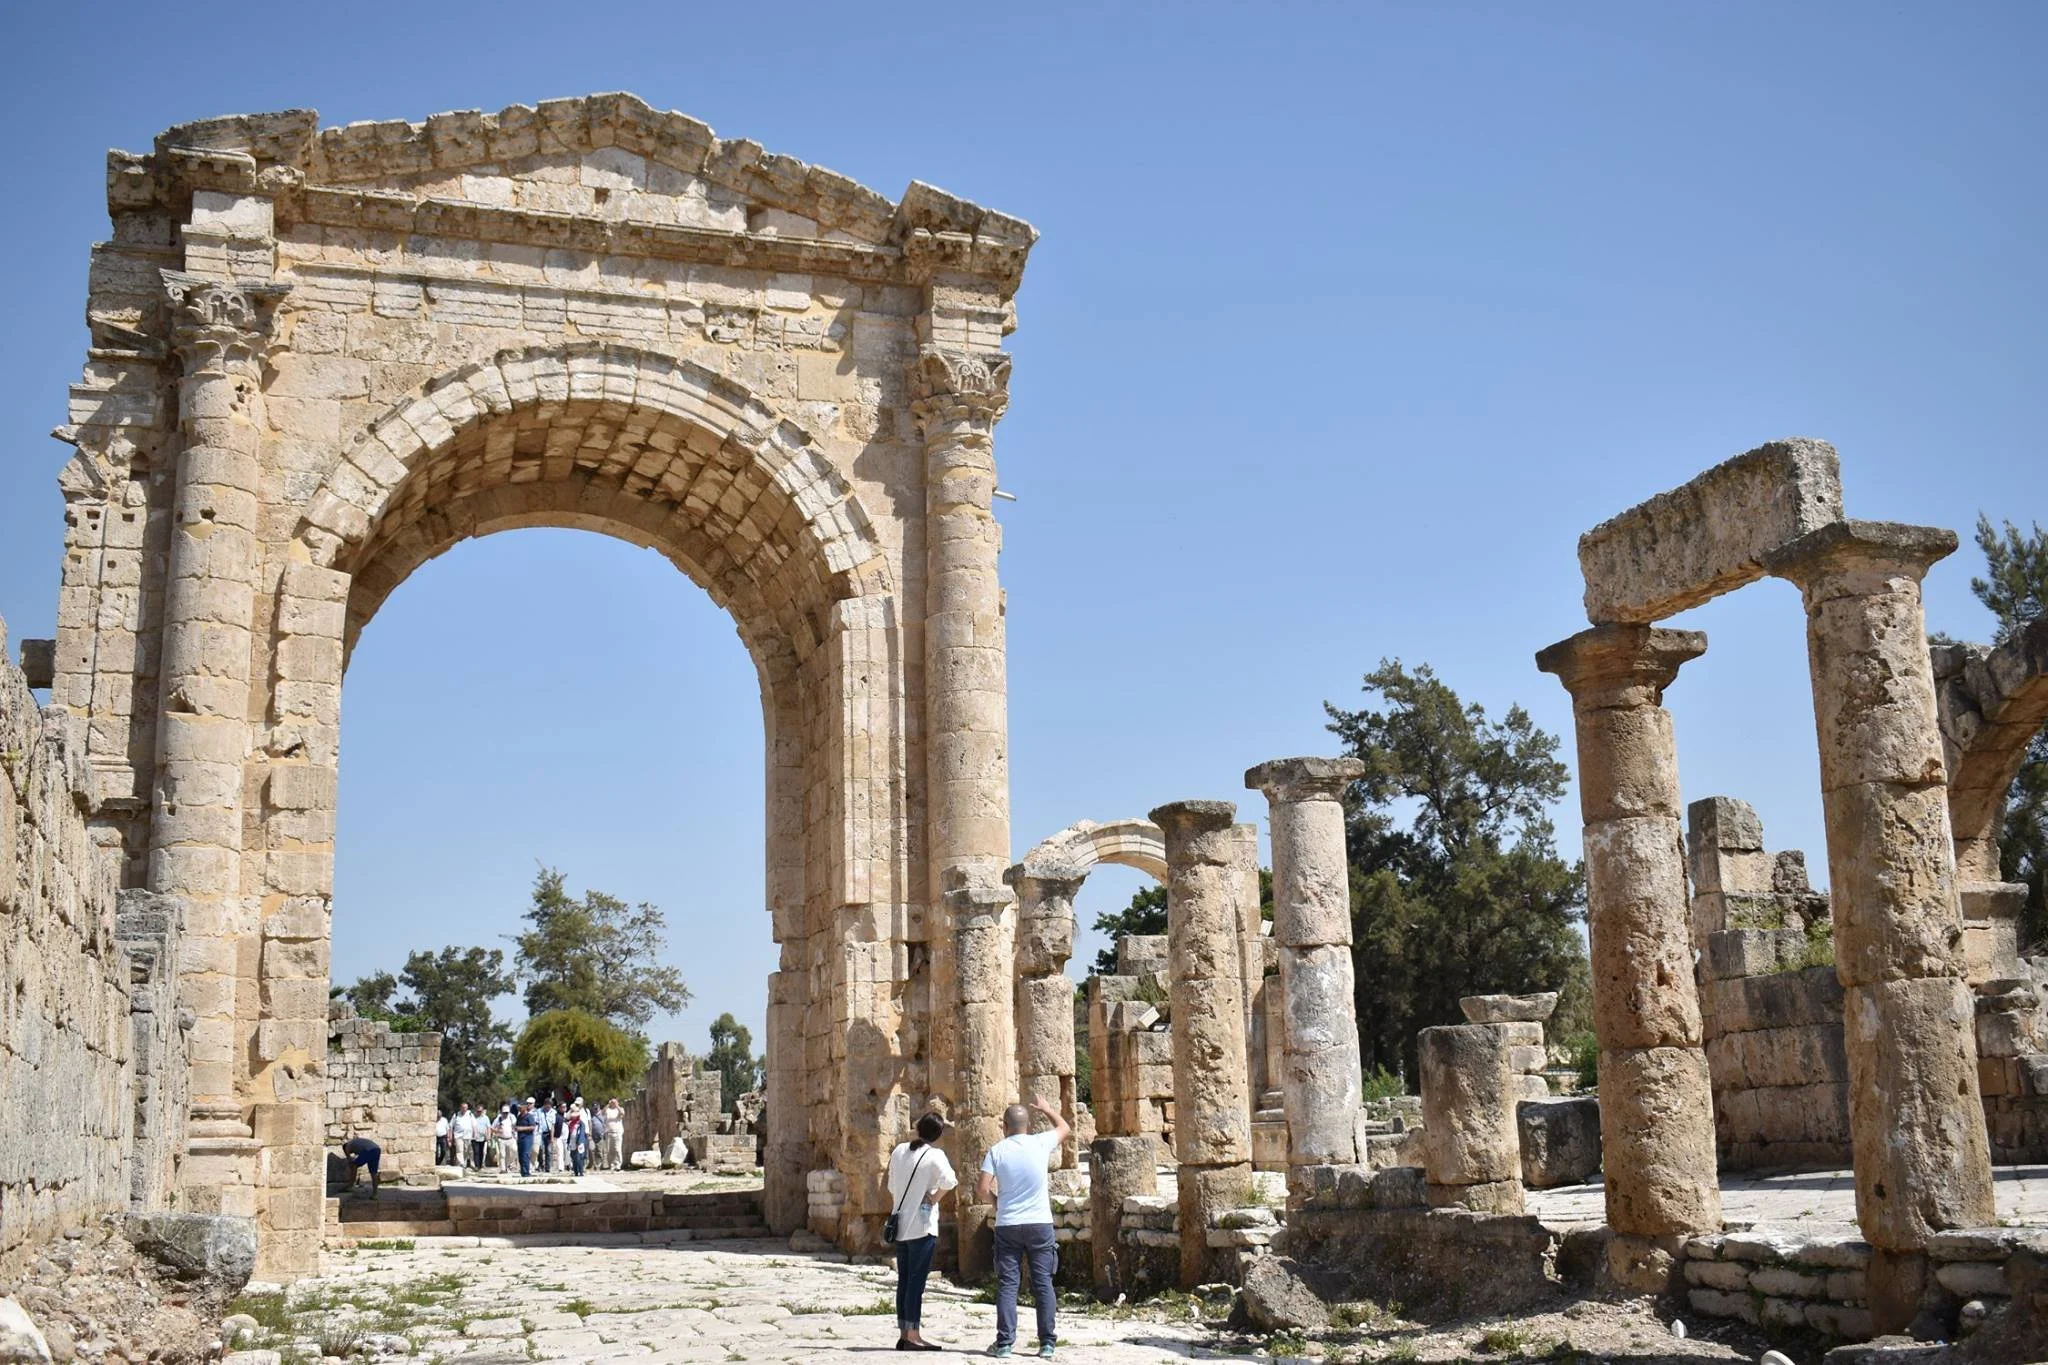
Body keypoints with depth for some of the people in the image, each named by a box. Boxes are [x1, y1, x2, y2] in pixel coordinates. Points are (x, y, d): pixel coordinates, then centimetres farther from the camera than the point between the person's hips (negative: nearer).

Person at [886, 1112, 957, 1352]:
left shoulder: (899, 1150, 10)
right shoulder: (934, 1156, -9)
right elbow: (948, 1181, -26)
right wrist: (934, 1198, -10)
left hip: (900, 1225, 6)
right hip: (922, 1226, -6)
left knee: (904, 1281, 10)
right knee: (916, 1281, -5)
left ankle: (903, 1334, 13)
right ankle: (913, 1336, -4)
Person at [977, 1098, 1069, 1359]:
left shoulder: (996, 1151, -3)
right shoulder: (1040, 1143, -1)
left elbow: (983, 1189, -9)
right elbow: (1064, 1128, 19)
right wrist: (1046, 1108, 33)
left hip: (1007, 1225, -1)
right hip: (1040, 1224, 1)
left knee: (1007, 1284, 4)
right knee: (1043, 1284, 4)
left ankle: (1004, 1343, 0)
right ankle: (1046, 1344, 3)